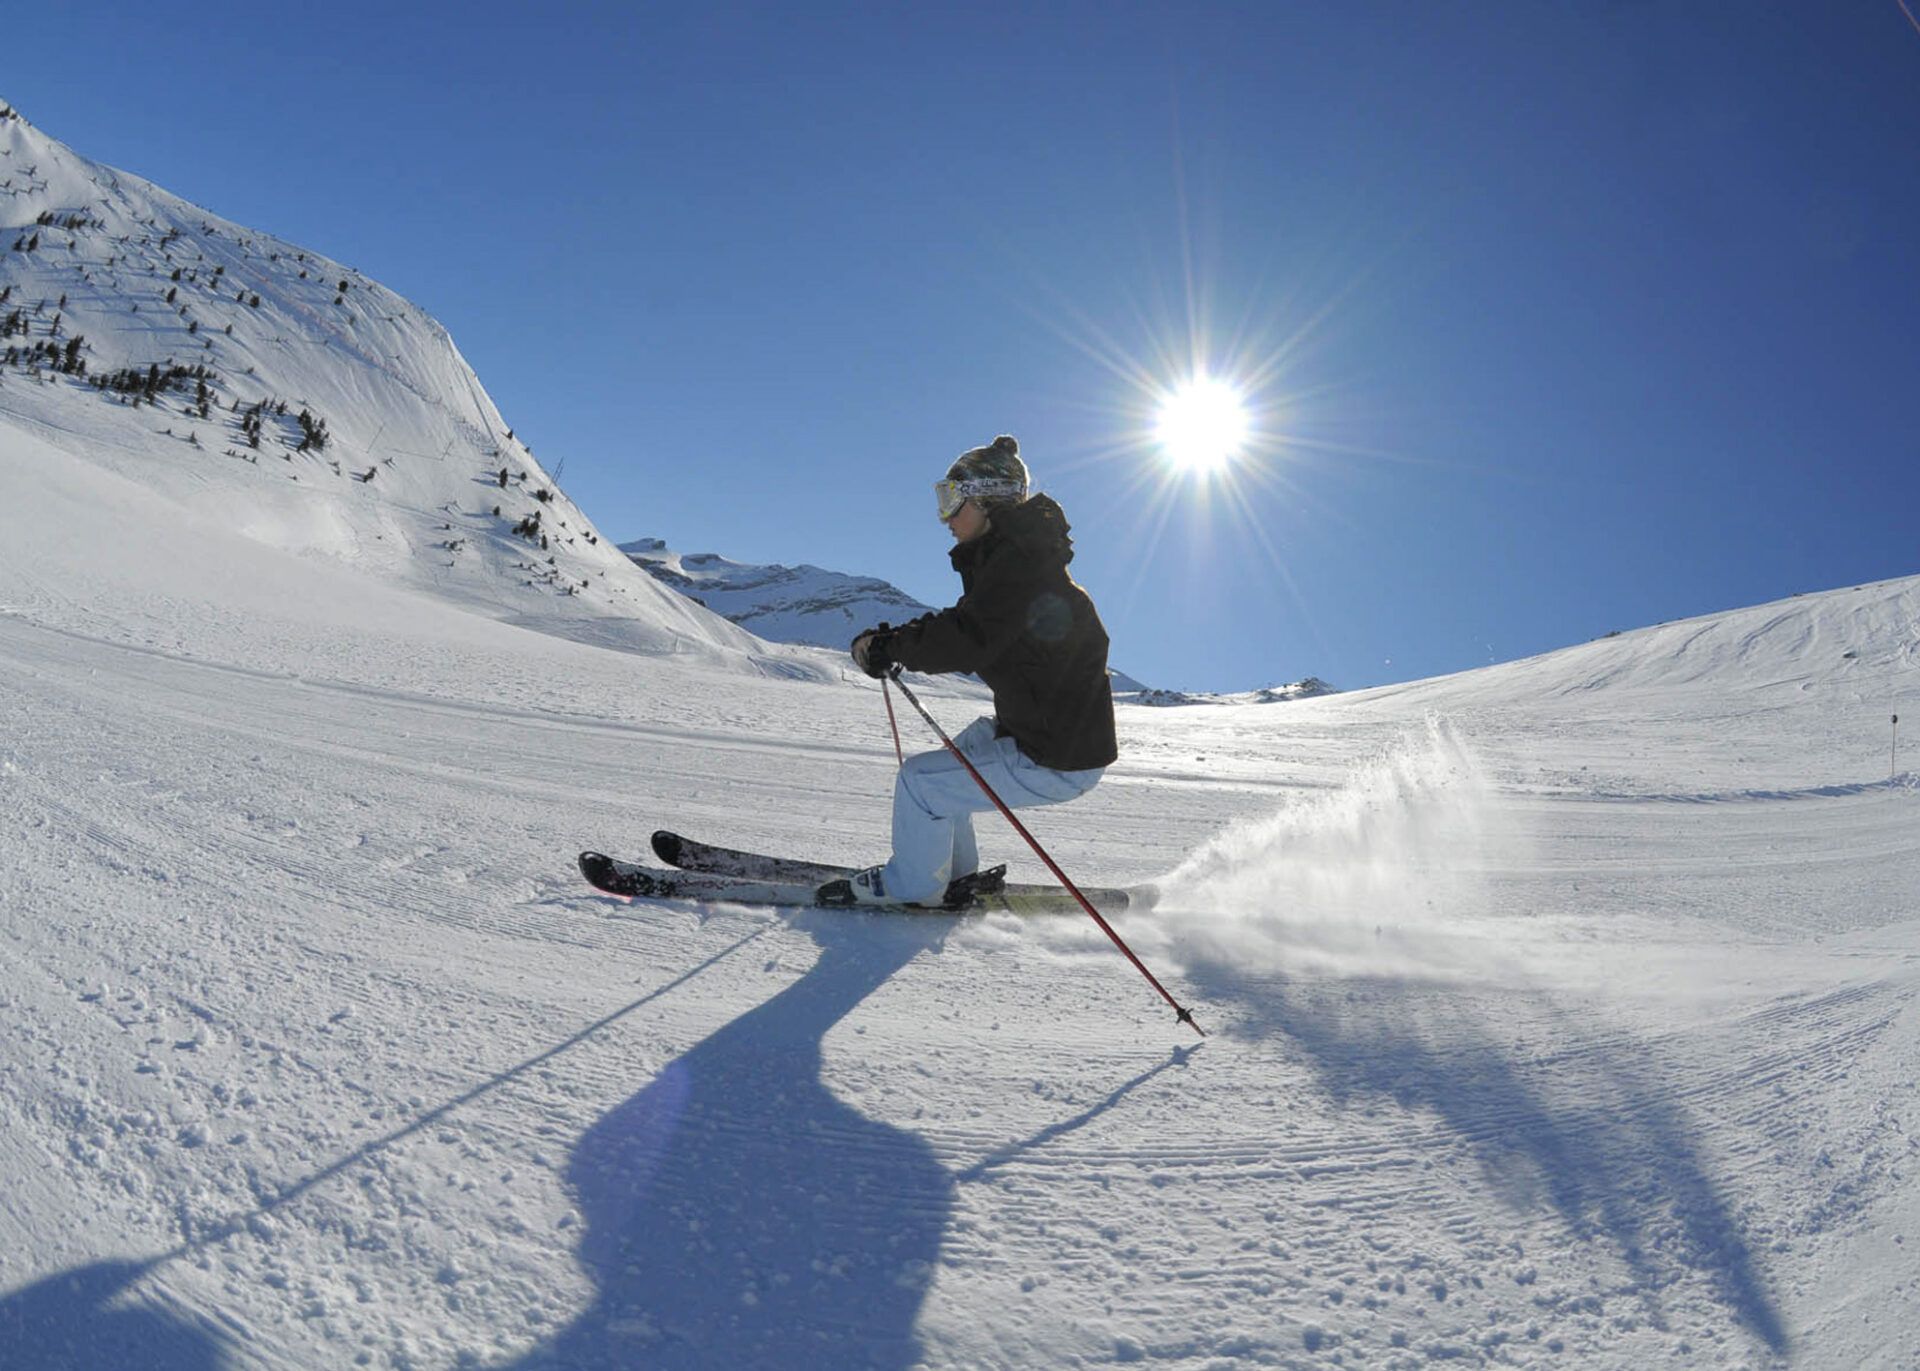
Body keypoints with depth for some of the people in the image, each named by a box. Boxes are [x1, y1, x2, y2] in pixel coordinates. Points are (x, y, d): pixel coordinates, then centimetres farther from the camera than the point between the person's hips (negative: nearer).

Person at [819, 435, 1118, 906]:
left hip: (1056, 762, -11)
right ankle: (955, 875, 34)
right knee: (951, 759, 25)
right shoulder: (1012, 556, 12)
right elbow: (965, 624, 15)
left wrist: (889, 645, -19)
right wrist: (893, 642, 1)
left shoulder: (1020, 563, -22)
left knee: (921, 780, -7)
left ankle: (911, 887, 14)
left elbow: (967, 641, -32)